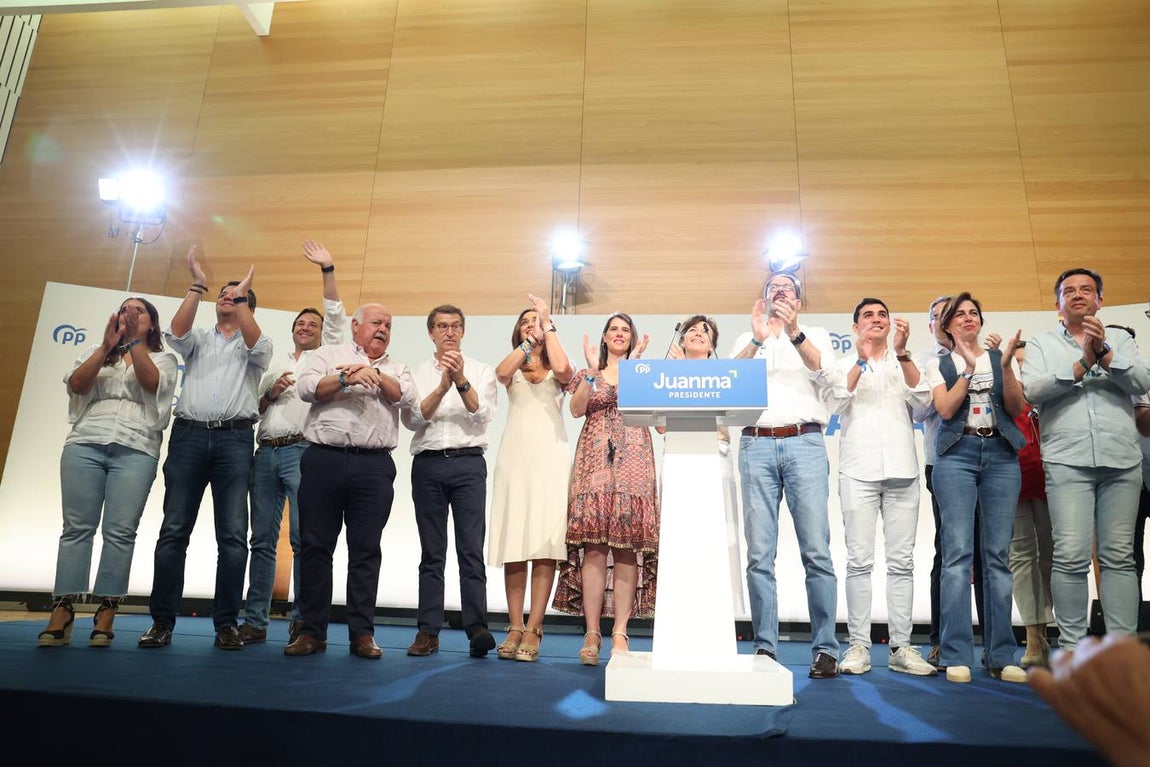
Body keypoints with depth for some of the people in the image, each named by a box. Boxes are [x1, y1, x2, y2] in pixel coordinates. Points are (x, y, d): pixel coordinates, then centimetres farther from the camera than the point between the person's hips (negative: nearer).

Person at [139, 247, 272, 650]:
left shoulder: (256, 344, 15)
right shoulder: (198, 338, 20)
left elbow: (254, 341, -8)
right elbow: (177, 330, -2)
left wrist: (242, 296, -7)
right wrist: (197, 286, -5)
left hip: (234, 438, -2)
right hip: (189, 434, 2)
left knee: (233, 534, -5)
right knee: (174, 530, -1)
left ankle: (226, 624, 0)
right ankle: (162, 621, 5)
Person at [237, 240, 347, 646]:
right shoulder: (275, 366, 27)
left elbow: (336, 318, 2)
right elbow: (252, 411, 23)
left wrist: (327, 269, -3)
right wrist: (270, 394, 3)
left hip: (302, 451, -4)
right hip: (266, 452, 5)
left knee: (303, 537, -9)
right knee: (263, 539, 3)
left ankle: (302, 620, -5)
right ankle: (255, 621, 6)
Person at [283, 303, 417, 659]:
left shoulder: (396, 369, 19)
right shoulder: (328, 355, 16)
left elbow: (407, 397, 0)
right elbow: (306, 387, 0)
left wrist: (374, 374, -11)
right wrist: (347, 379, -11)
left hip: (374, 466, 1)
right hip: (324, 459, -1)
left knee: (366, 550, 1)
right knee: (315, 546, 2)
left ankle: (362, 633, 7)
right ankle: (312, 631, 11)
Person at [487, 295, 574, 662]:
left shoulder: (557, 370, 15)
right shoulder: (514, 367, 18)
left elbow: (563, 369, -11)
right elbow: (501, 372, -6)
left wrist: (548, 325, -3)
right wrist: (529, 341, -3)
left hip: (550, 455, -1)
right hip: (515, 453, 2)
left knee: (545, 542, -9)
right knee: (514, 541, -4)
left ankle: (533, 629, -7)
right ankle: (515, 627, 2)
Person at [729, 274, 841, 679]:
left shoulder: (816, 337, 18)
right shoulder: (746, 340, 21)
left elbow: (826, 373, -2)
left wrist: (794, 333, -15)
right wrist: (758, 339, -11)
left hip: (805, 444, -1)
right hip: (756, 445, 1)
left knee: (816, 551, -5)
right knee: (759, 554, -1)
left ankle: (825, 649, 2)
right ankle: (764, 646, 5)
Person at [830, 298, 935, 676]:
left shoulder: (904, 364, 17)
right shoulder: (846, 365, 15)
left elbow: (923, 398, -1)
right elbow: (839, 402, -3)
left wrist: (901, 352, -9)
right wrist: (861, 360, -12)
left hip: (901, 470, 2)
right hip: (858, 470, -1)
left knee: (901, 561, 0)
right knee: (859, 560, -5)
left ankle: (901, 648, 5)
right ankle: (859, 646, -1)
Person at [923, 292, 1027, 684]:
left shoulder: (1000, 357, 15)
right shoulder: (939, 365, 12)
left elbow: (1017, 408, 4)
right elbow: (945, 408, -4)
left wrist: (1005, 365, -9)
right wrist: (968, 369, -10)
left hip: (1001, 455, 2)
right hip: (957, 454, -2)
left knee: (998, 555, -1)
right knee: (957, 553, -9)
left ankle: (1001, 656, 4)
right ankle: (957, 655, -7)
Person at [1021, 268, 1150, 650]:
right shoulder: (1041, 344, 14)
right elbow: (1033, 390, -3)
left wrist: (1104, 354, -12)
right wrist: (1082, 365, -11)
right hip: (1067, 460, -2)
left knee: (1119, 556, 2)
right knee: (1071, 557, -8)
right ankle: (1071, 646, -1)